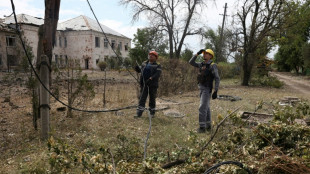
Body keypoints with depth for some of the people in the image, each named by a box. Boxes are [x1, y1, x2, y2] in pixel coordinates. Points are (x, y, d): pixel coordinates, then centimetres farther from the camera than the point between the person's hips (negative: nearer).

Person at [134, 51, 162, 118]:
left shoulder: (157, 65, -4)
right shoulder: (144, 63, 12)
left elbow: (158, 74, -17)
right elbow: (140, 70, 21)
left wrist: (151, 78, -30)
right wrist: (137, 68, -3)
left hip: (153, 85, -3)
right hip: (144, 84, 3)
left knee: (152, 99, 8)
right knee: (142, 98, 3)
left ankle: (152, 112, 23)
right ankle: (139, 113, 6)